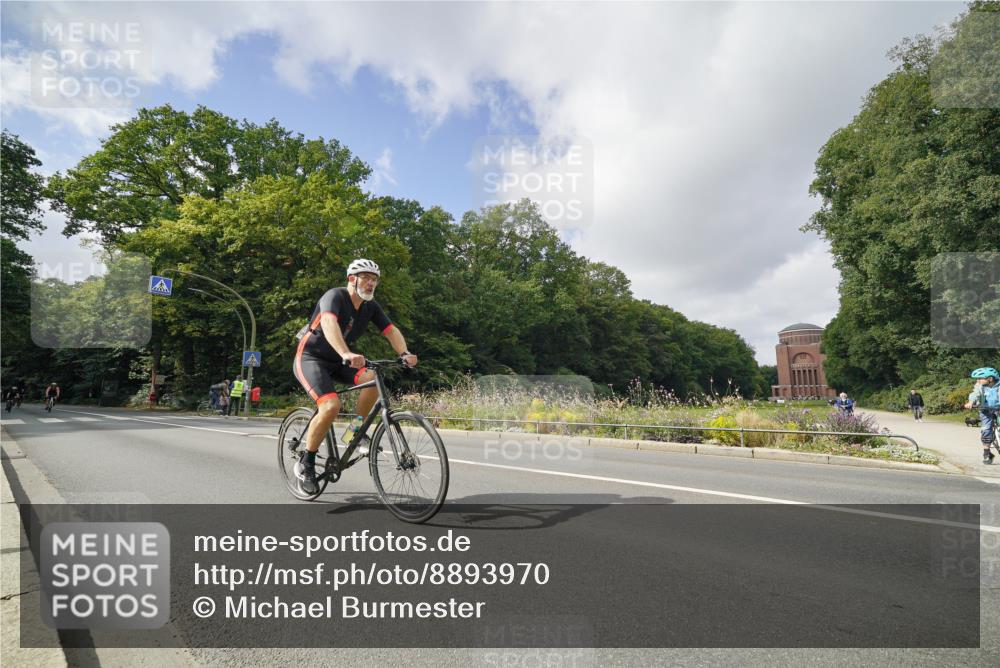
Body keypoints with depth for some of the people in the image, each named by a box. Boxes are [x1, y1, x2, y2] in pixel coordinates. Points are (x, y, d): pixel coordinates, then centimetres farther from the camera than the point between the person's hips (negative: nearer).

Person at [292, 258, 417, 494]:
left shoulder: (371, 306, -1)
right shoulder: (335, 296, -21)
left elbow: (391, 331, -7)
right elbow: (329, 323, -41)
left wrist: (404, 353, -28)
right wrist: (347, 354, -58)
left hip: (336, 361, 6)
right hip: (310, 357, -6)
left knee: (372, 379, -22)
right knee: (331, 406, -27)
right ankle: (305, 464, -8)